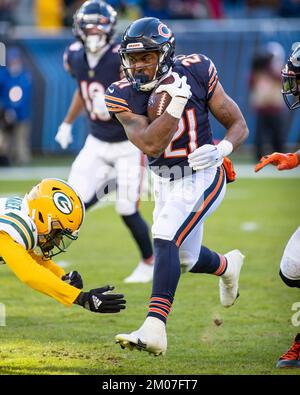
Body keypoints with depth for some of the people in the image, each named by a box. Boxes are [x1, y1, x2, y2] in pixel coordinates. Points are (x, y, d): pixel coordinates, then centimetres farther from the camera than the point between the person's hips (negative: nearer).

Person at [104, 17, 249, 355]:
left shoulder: (196, 73, -14)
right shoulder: (124, 95, -11)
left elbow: (238, 125, -6)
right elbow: (150, 146, -24)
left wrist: (221, 149, -27)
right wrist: (176, 101, -30)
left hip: (201, 177, -5)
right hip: (164, 183, 5)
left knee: (165, 239, -25)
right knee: (185, 259, 19)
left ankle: (154, 329, -32)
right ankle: (227, 266, 55)